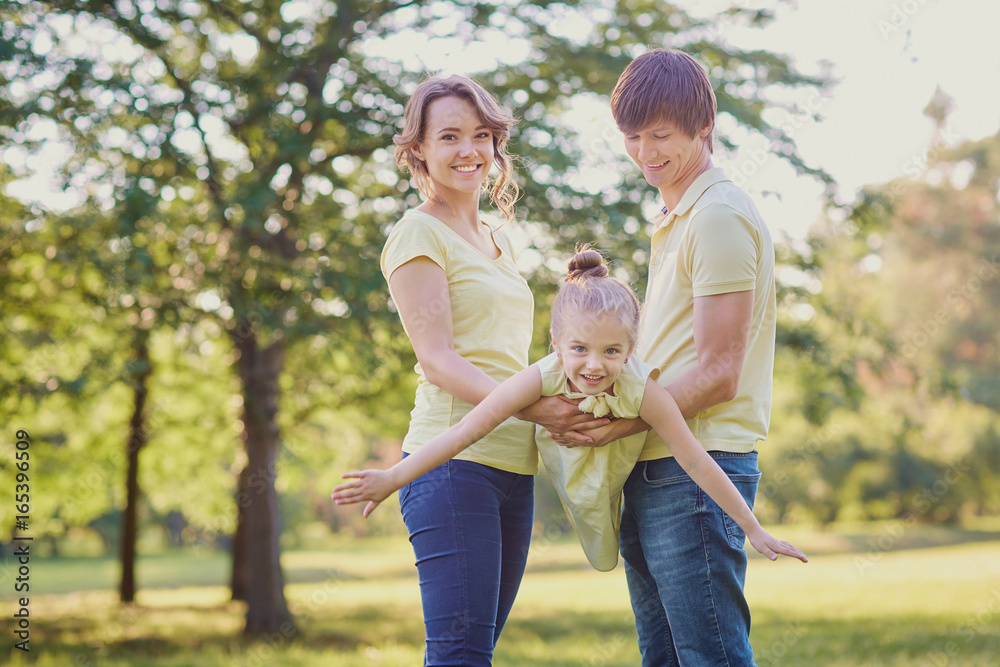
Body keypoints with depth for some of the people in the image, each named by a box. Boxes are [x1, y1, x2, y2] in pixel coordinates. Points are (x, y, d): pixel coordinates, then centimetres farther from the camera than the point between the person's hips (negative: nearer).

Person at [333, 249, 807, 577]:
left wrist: (754, 530, -24)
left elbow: (696, 462, -30)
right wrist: (394, 477, -42)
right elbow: (467, 429, -36)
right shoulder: (544, 378, -35)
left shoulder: (641, 391, -37)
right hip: (570, 483, 1)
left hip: (628, 487, -1)